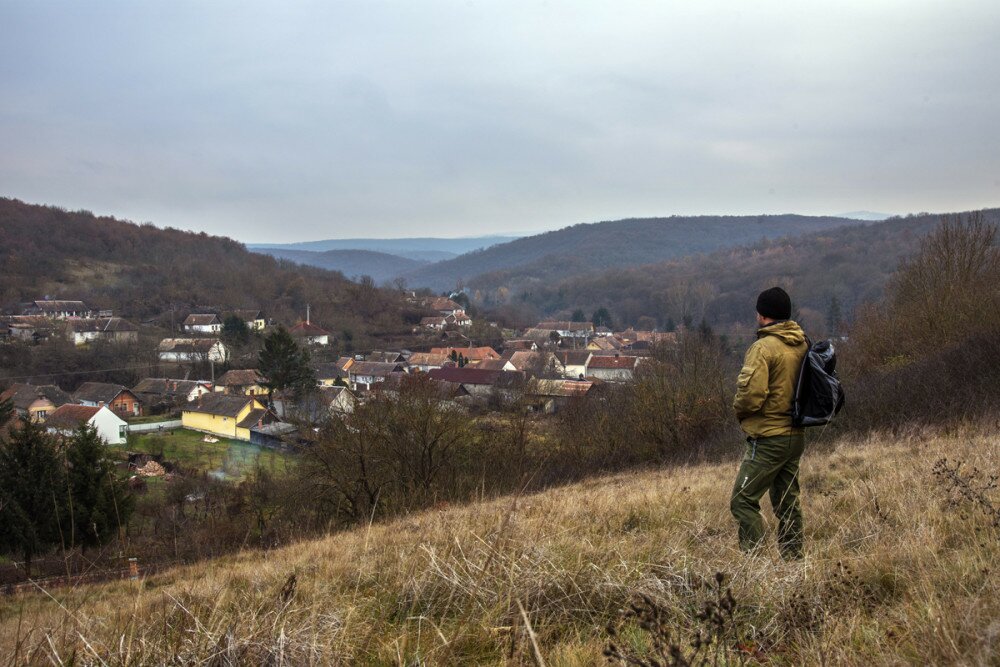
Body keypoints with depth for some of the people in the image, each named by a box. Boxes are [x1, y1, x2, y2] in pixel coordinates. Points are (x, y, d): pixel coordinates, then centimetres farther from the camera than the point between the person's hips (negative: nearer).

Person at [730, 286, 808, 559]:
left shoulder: (764, 347, -16)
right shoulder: (802, 345, 8)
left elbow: (751, 394, -23)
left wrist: (739, 410, -3)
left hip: (768, 438, -8)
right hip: (796, 435, 9)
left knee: (743, 501, -5)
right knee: (788, 503, 15)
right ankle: (792, 560, 20)